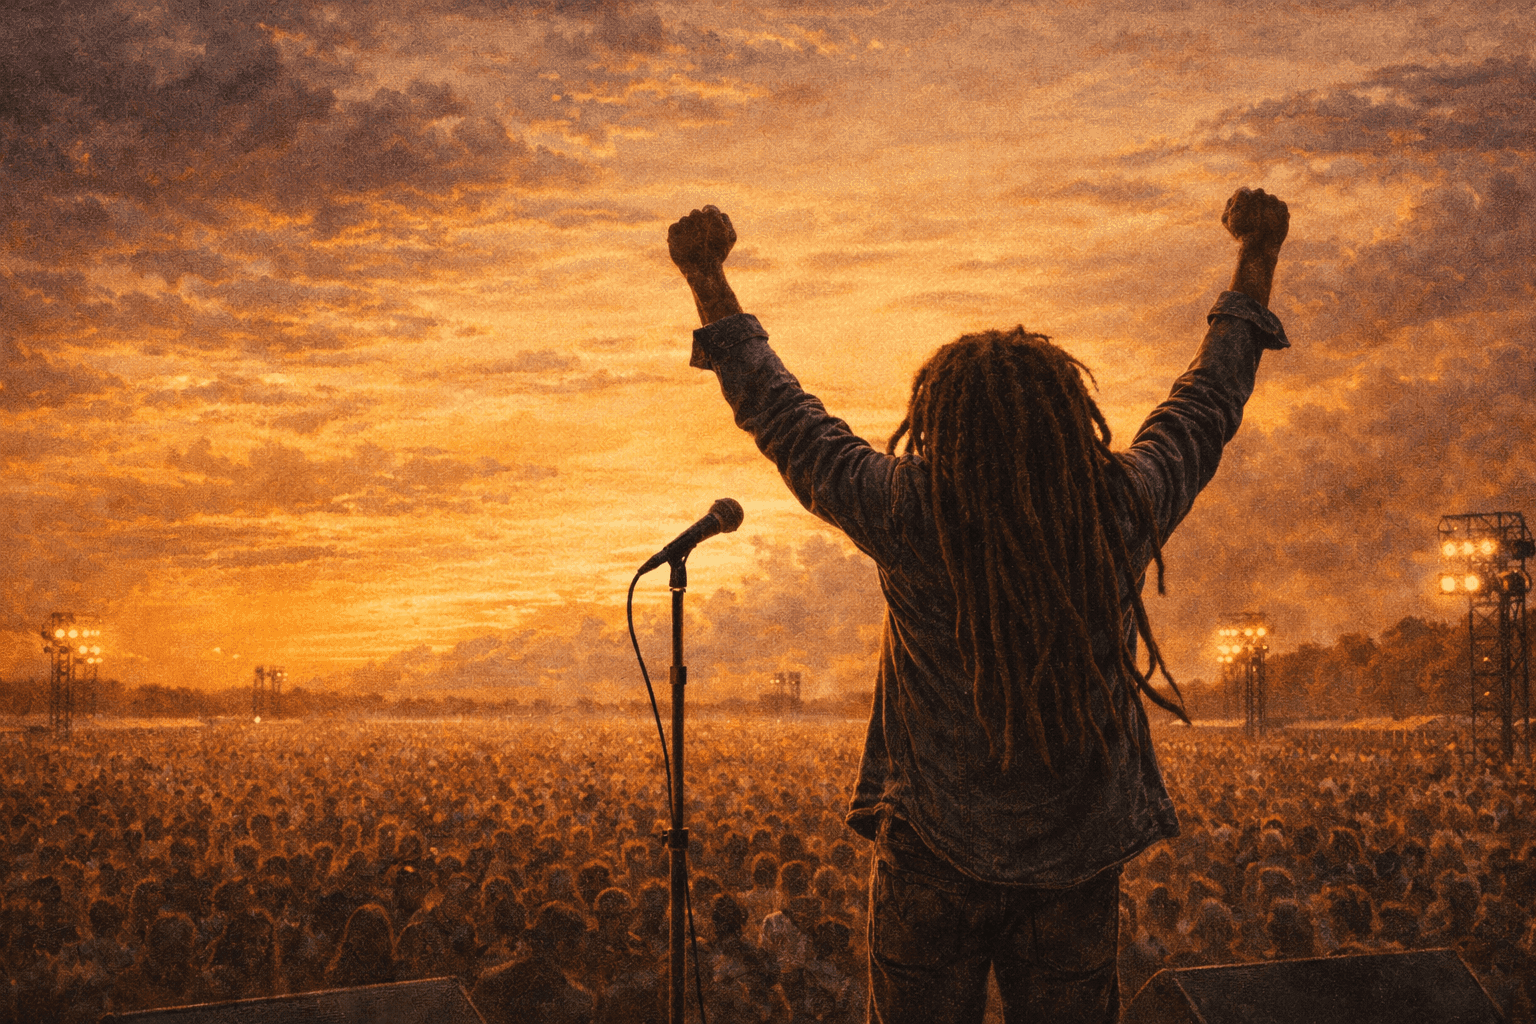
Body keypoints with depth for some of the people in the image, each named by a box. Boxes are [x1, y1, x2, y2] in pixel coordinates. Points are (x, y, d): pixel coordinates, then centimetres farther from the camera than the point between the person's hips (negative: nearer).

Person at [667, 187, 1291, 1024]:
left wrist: (707, 280, 10)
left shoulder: (909, 518, -17)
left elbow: (776, 410, -4)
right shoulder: (1126, 510, -10)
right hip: (1079, 860, 2)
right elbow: (1209, 398, 7)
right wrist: (1257, 260, 22)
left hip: (934, 853, -2)